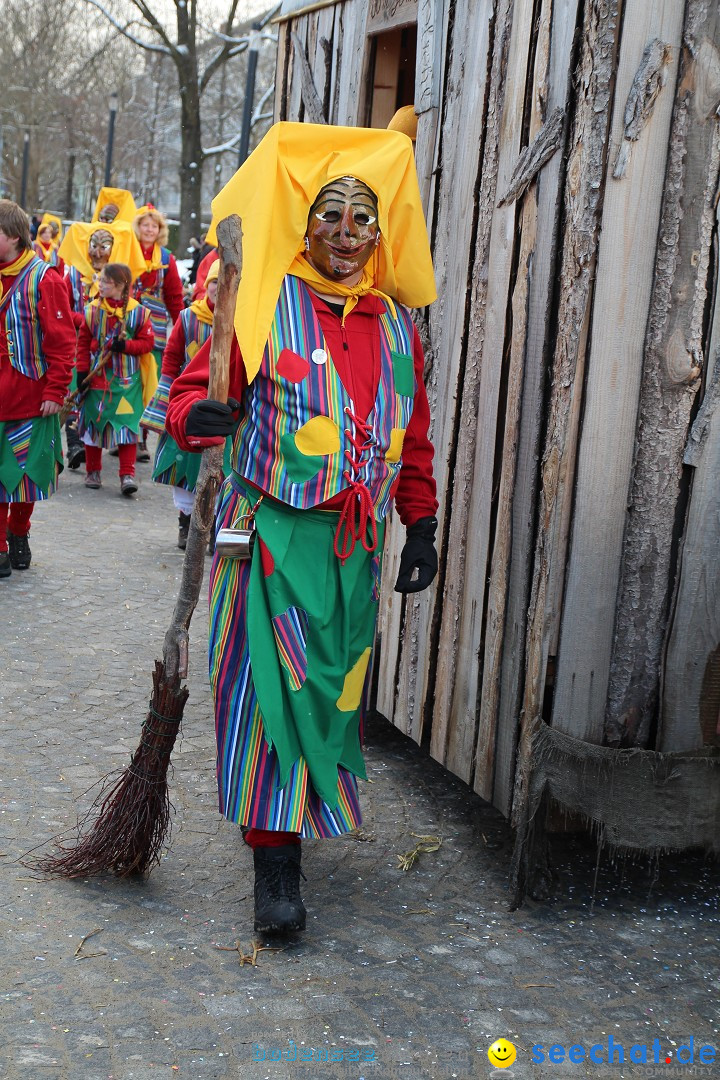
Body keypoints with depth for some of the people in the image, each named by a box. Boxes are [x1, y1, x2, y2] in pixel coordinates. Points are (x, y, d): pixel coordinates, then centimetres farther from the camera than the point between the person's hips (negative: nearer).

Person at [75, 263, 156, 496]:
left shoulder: (138, 312, -5)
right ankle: (93, 471, 22)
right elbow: (83, 342, 5)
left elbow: (147, 343, -2)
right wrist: (82, 371, -1)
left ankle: (127, 474, -2)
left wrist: (126, 346, -19)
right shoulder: (92, 310, 1)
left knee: (127, 425, -6)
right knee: (93, 422, 9)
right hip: (97, 378, 2)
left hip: (127, 380, -2)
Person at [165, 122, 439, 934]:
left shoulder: (395, 325, 11)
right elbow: (193, 390, -6)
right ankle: (275, 856, 1)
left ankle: (312, 811, 31)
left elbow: (413, 438, 18)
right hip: (273, 532, -4)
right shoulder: (267, 303, -2)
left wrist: (421, 527, 16)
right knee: (273, 685, -6)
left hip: (355, 542, 4)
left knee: (333, 686, 10)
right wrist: (198, 416, -29)